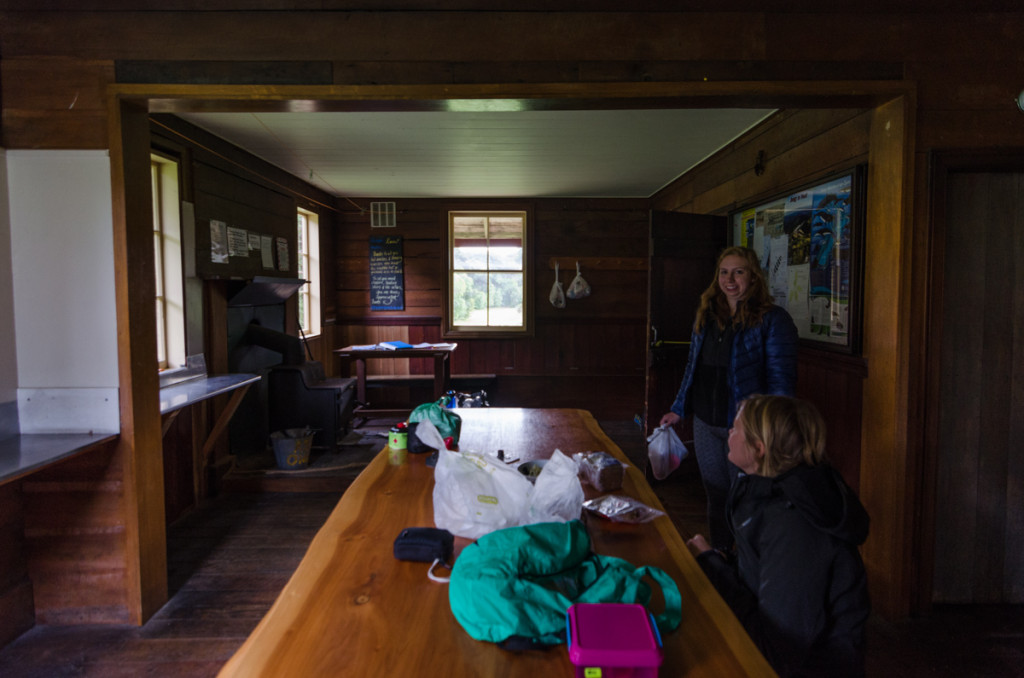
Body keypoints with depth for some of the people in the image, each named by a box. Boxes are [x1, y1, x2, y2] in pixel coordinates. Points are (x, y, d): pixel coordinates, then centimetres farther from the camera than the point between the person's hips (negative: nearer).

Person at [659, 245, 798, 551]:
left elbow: (781, 379, -11)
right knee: (716, 498, 17)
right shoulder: (706, 315, 11)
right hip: (705, 424, 6)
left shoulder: (773, 319, -8)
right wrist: (678, 410, 18)